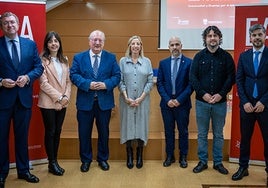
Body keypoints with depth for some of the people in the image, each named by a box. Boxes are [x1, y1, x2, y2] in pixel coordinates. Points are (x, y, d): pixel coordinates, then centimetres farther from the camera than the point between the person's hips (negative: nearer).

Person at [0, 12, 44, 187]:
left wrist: (27, 77, -12)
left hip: (24, 97, 2)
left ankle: (23, 170, 28)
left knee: (22, 136, 13)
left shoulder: (30, 44, 6)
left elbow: (39, 67, 5)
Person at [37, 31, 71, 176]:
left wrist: (66, 96, -5)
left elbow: (68, 81, 10)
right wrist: (59, 97, -14)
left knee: (57, 132, 10)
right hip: (48, 102, -5)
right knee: (50, 132, 3)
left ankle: (54, 161, 20)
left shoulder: (64, 60, 11)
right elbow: (43, 83, -13)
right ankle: (52, 163, 14)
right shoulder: (43, 60, -8)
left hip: (62, 103, 5)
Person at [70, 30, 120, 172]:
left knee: (103, 132, 11)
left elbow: (117, 76, -1)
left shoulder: (111, 58, 5)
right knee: (84, 133, 8)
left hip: (104, 101, 1)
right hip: (85, 101, 0)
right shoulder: (79, 57, 3)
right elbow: (73, 75, -5)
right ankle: (85, 160, 25)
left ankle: (103, 159, 29)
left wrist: (106, 84, -19)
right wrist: (88, 84, -20)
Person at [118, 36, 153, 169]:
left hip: (142, 100, 0)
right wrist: (127, 98, -10)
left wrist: (141, 98, -8)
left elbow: (150, 81, 1)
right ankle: (129, 156, 17)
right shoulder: (123, 61, 4)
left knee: (141, 125, 4)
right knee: (128, 125, 4)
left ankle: (139, 156, 17)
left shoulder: (147, 61, 4)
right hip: (127, 100, 0)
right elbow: (120, 81, 0)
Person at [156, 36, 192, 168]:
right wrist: (167, 99, -8)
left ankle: (183, 157, 22)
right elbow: (159, 83, 4)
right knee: (168, 131, 11)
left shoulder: (189, 62, -2)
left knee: (183, 131, 8)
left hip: (182, 103, -2)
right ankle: (169, 156, 23)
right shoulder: (163, 63, 7)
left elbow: (191, 84, -6)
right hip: (166, 103, 2)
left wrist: (179, 99, -13)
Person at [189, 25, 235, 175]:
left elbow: (231, 78, -1)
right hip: (202, 102, 0)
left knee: (218, 134, 10)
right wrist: (203, 94, -12)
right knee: (202, 134, 8)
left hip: (220, 102, 0)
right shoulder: (199, 56, 3)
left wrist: (221, 94, -12)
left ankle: (218, 162, 22)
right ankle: (203, 162, 20)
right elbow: (193, 77, -2)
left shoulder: (226, 56, 3)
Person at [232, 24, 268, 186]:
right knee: (245, 138, 10)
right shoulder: (244, 56, 7)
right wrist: (245, 102, -6)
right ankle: (243, 168, 24)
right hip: (247, 104, 2)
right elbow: (239, 80, 4)